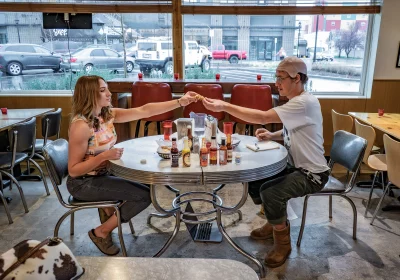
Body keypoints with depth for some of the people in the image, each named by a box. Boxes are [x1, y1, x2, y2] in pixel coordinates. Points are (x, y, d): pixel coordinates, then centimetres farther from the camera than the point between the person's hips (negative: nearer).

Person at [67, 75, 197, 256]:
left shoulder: (108, 114, -2)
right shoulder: (81, 125, -24)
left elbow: (144, 111, -9)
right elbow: (73, 170, -22)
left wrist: (180, 102, -14)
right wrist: (104, 156, -31)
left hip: (101, 175, 8)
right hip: (83, 184, -8)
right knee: (144, 195, -10)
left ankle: (109, 214, 24)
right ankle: (101, 232, 6)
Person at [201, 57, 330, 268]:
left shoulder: (305, 103, -26)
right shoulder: (295, 102, 6)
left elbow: (262, 117, -34)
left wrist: (225, 106, -32)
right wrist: (271, 135, -1)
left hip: (312, 173, -10)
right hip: (295, 166, 10)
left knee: (270, 192, -29)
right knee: (254, 179, 7)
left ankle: (283, 243, -3)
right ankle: (276, 223, 26)